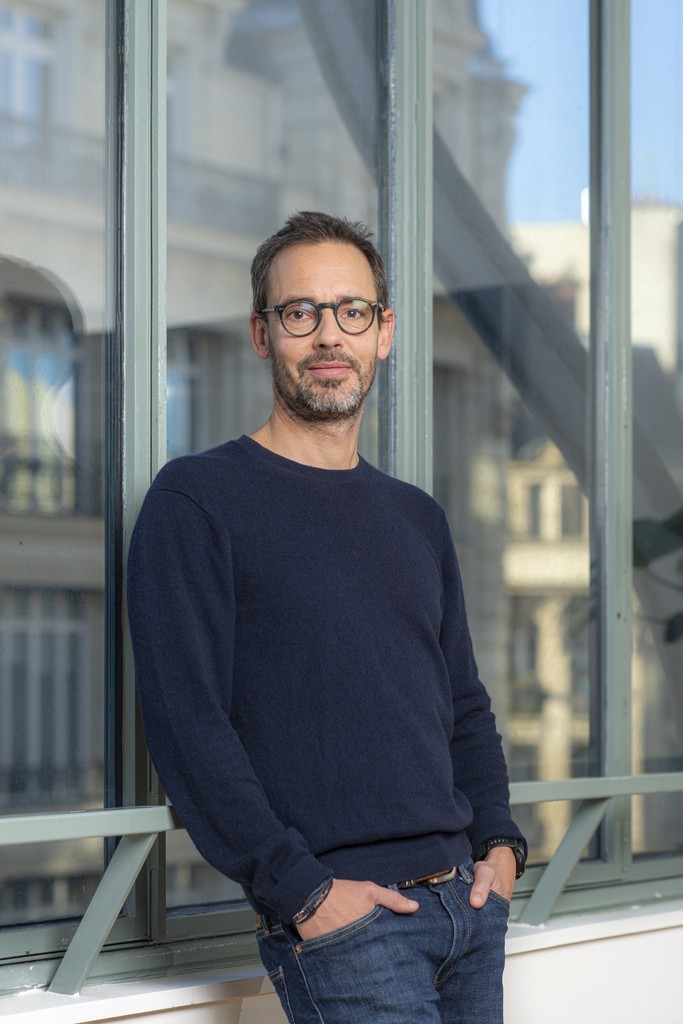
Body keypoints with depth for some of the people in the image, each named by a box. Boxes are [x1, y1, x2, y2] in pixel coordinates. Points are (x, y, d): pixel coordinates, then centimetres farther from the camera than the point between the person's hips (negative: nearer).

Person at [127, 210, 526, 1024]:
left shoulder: (417, 519, 16)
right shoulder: (196, 500, -4)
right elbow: (186, 719, -12)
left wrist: (498, 842, 7)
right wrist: (300, 891, -16)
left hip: (471, 900, 6)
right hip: (339, 920, -6)